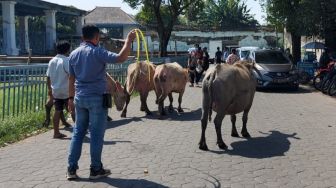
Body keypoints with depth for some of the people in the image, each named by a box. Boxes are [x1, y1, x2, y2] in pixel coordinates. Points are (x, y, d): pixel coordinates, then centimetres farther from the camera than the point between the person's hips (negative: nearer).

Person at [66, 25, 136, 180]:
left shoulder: (74, 54, 8)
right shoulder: (97, 52, -12)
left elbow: (71, 78, 12)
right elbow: (121, 58, -22)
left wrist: (71, 98, 18)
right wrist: (129, 40, -11)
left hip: (80, 98, 6)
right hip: (97, 98, -6)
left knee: (78, 133, 12)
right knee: (96, 135, 2)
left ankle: (71, 168, 13)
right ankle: (96, 169, 11)